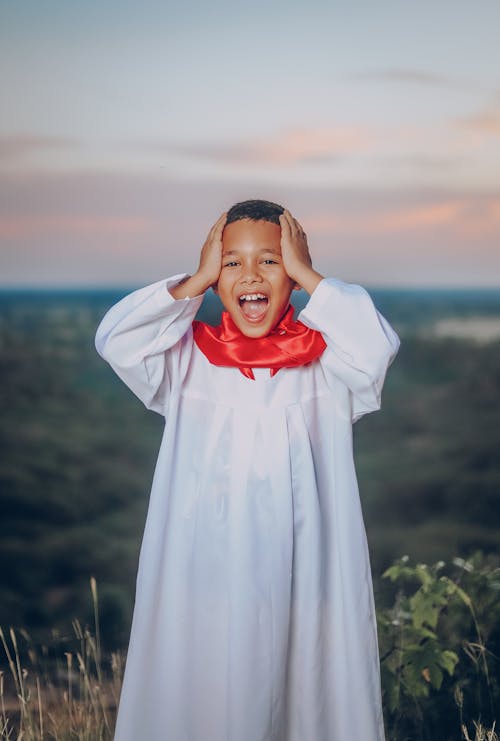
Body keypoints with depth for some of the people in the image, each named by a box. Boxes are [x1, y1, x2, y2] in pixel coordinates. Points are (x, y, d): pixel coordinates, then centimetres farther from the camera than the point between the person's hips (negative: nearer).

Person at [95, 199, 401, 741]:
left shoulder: (325, 365, 2)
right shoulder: (189, 361, 5)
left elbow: (376, 345, -17)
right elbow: (115, 338, -9)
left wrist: (306, 274, -8)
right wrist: (196, 280, -5)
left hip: (304, 583, 0)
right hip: (203, 585, 1)